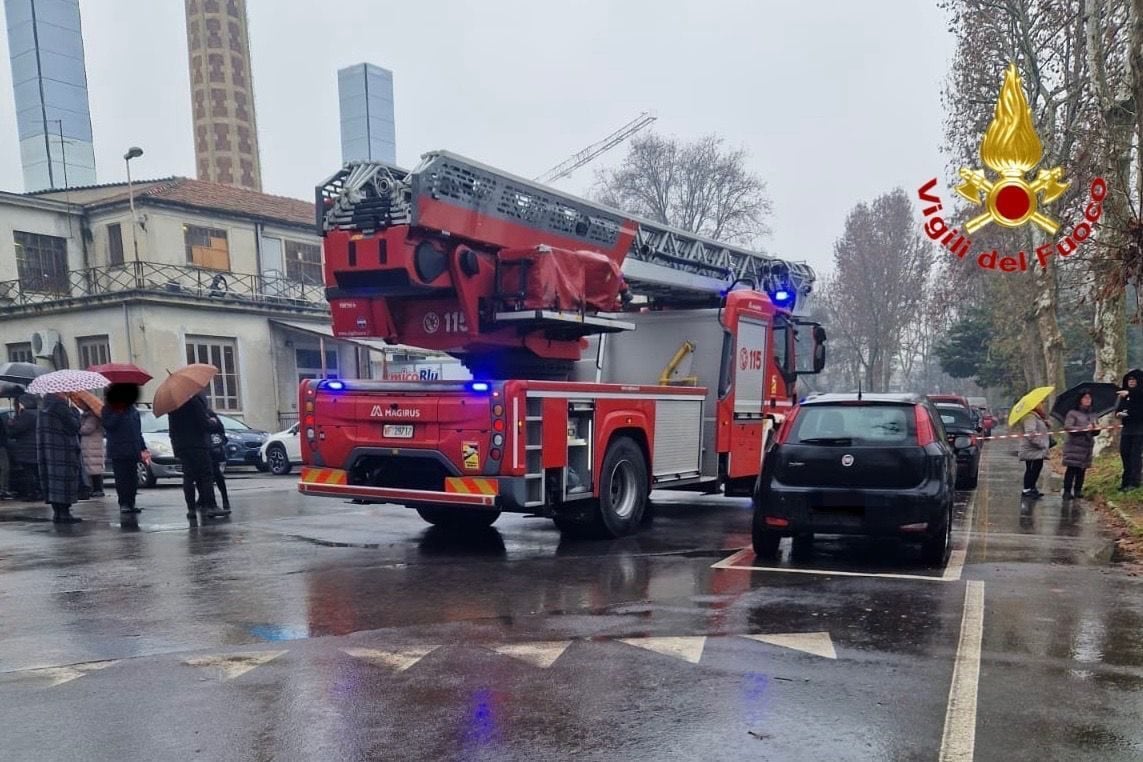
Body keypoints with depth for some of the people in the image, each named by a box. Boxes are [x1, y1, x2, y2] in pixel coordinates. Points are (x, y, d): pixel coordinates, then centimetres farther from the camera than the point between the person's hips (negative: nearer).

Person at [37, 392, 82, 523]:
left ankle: (57, 512, 16)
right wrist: (74, 410, -1)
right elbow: (74, 426, -14)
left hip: (48, 450, 9)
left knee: (53, 478, 11)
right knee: (64, 478, -5)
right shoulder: (60, 404, -15)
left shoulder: (45, 405, 13)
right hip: (62, 451, -9)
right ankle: (64, 513, -5)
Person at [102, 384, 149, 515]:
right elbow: (108, 424, -16)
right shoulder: (108, 409, 1)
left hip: (133, 451, 5)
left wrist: (143, 448, 20)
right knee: (121, 478, -7)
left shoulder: (132, 409, 16)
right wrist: (118, 413, -17)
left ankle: (130, 504, 10)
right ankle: (124, 504, -3)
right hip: (118, 452, -5)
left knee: (133, 479, 5)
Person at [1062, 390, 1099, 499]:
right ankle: (1067, 491, -5)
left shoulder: (1092, 414, 15)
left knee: (1082, 469, 5)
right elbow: (1067, 427, -14)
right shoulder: (1072, 413, -3)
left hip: (1087, 445, 6)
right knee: (1072, 468, -8)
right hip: (1074, 445, -5)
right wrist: (1084, 429, -20)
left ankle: (1078, 490, 13)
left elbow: (1095, 431, 18)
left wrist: (1094, 429, -5)